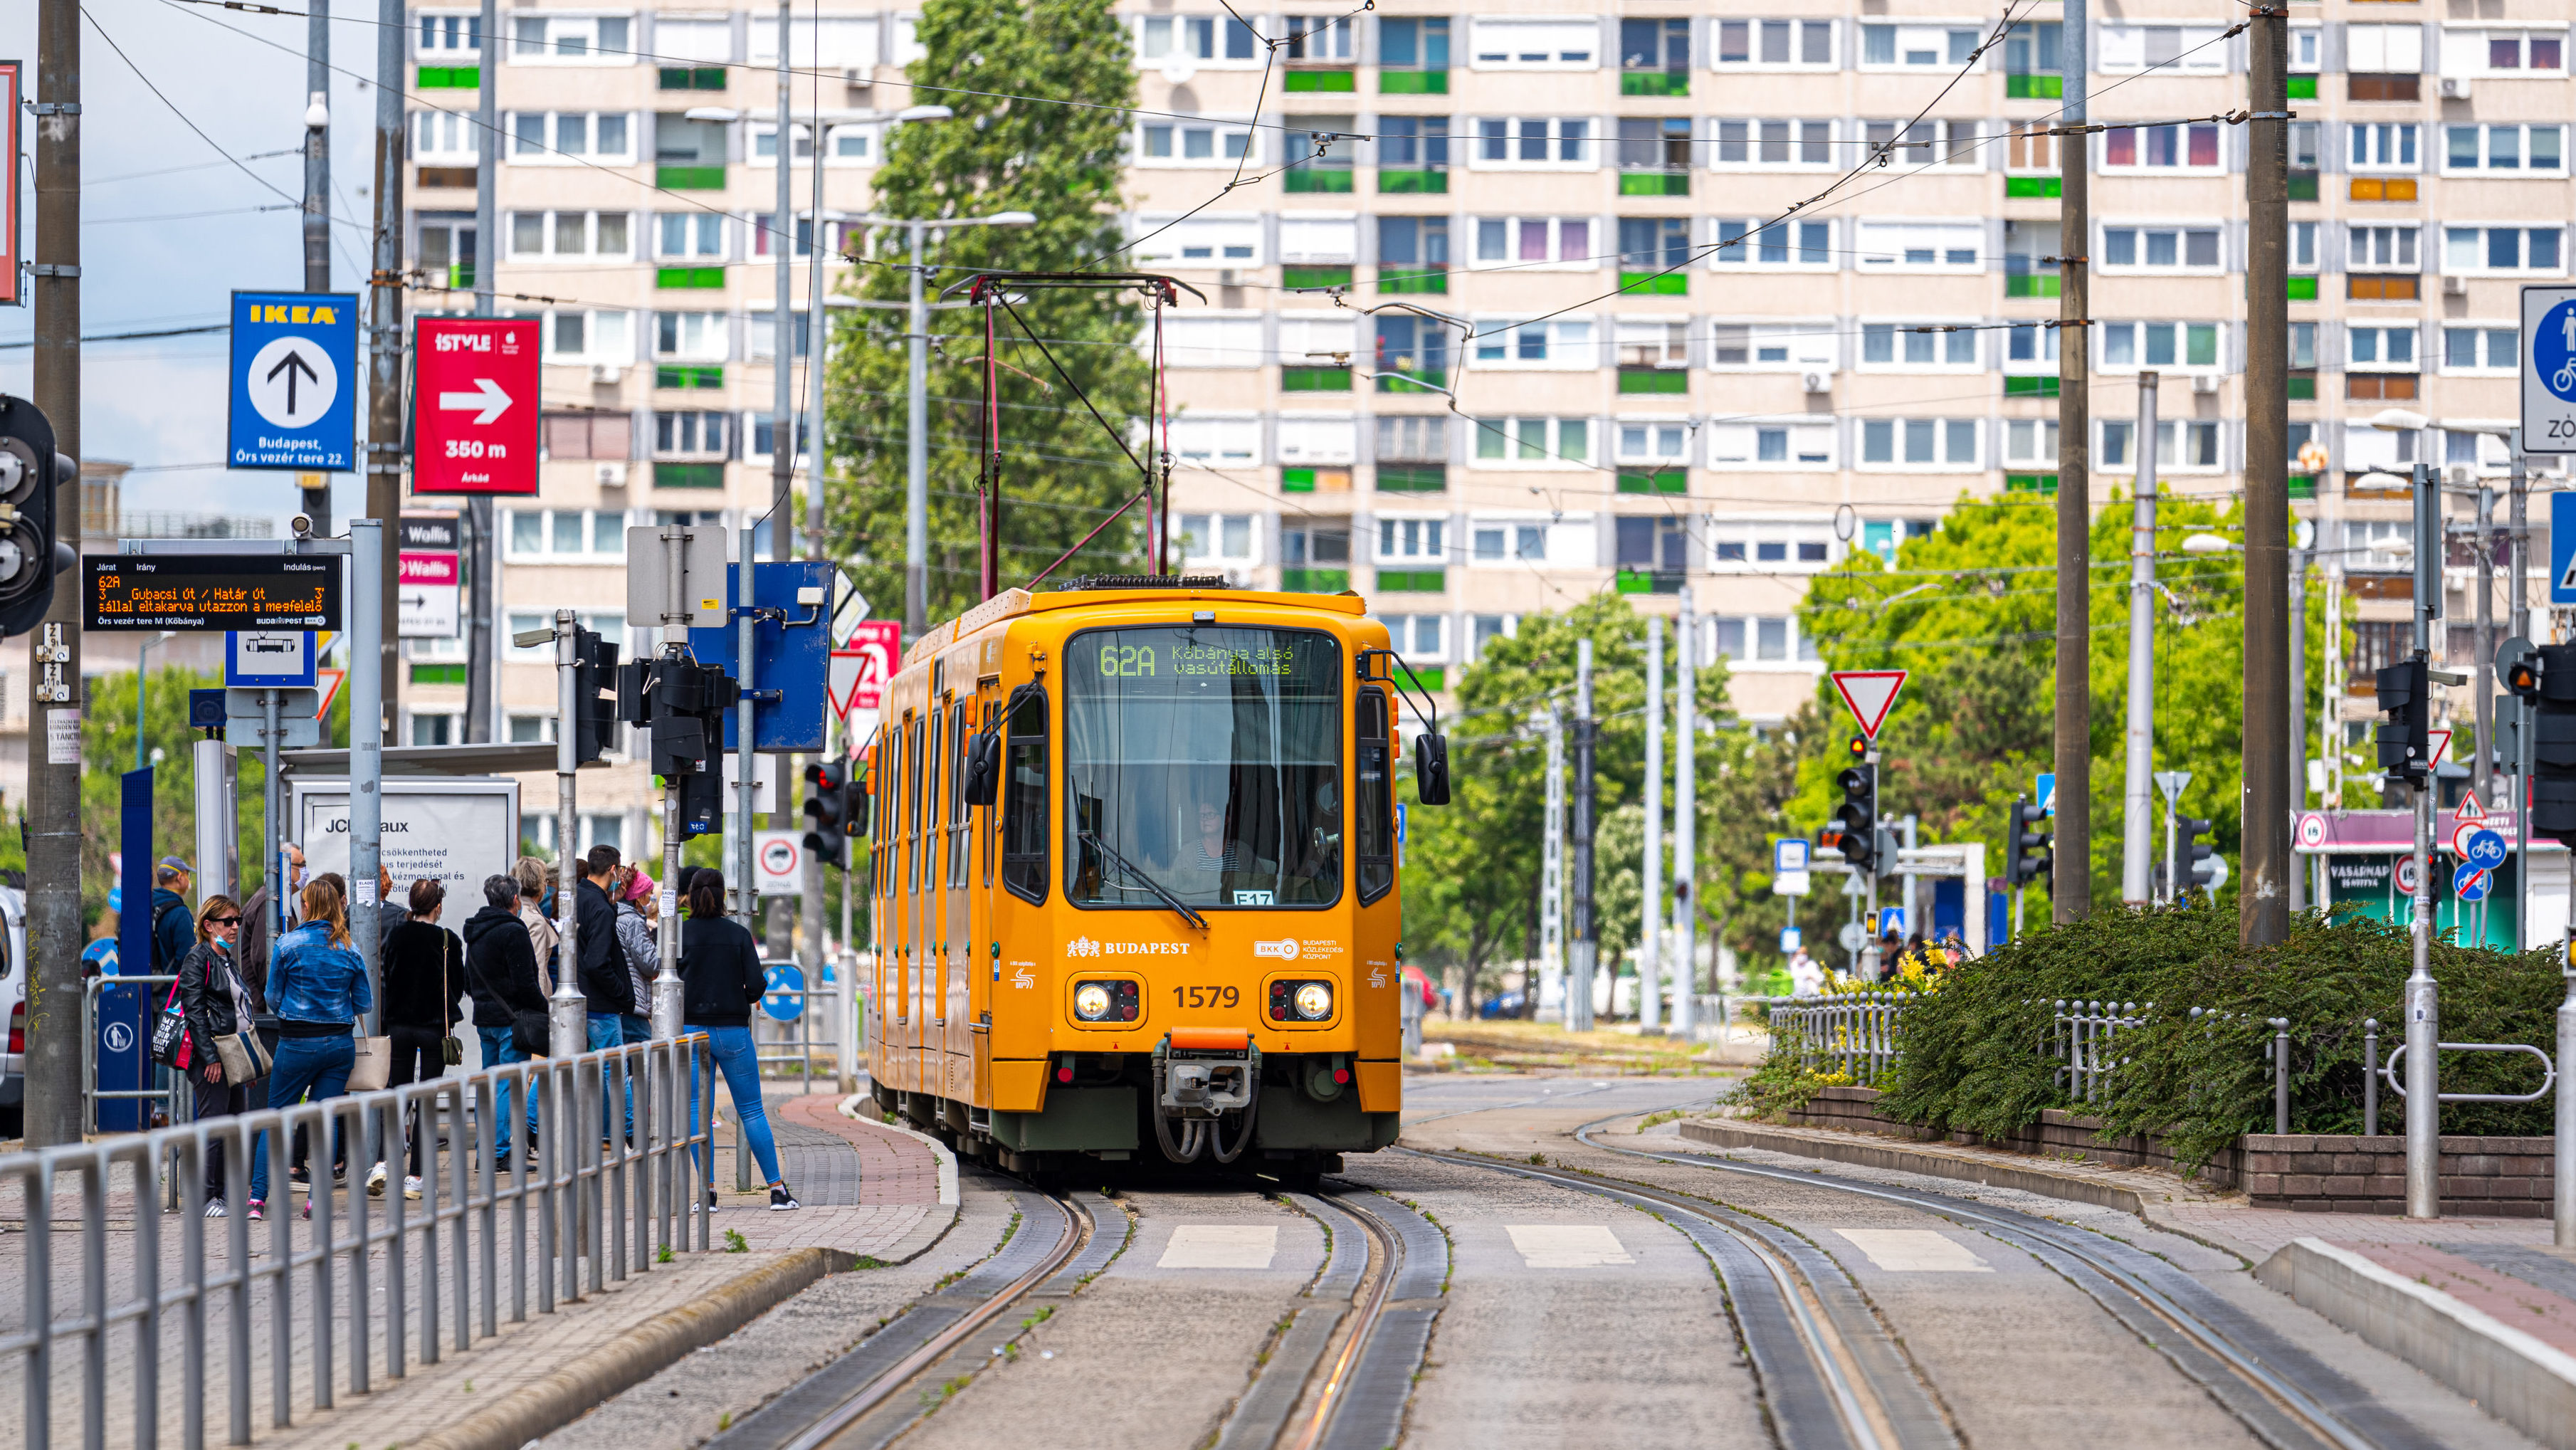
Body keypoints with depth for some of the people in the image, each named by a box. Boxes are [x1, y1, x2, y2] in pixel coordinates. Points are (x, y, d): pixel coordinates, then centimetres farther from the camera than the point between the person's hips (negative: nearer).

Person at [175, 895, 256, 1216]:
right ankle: (205, 1198, -3)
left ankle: (226, 1193, 15)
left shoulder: (230, 962, 18)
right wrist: (210, 1057, -20)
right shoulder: (197, 959, -8)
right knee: (213, 1126, -7)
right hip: (211, 1057, -9)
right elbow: (194, 1011, -15)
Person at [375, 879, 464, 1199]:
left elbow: (386, 981, 6)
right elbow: (458, 985, 0)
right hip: (434, 1026, -3)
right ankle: (415, 1178, 1)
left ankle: (383, 1162, -8)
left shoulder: (395, 938, -1)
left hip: (398, 1025, 3)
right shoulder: (447, 941, -9)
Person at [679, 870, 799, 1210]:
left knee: (697, 1112, 4)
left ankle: (708, 1191, -3)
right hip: (733, 1031, 1)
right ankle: (777, 1189, 5)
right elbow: (755, 987, -4)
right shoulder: (739, 935, 0)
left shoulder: (680, 935, -3)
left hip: (692, 1029, -1)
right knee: (751, 1110, 6)